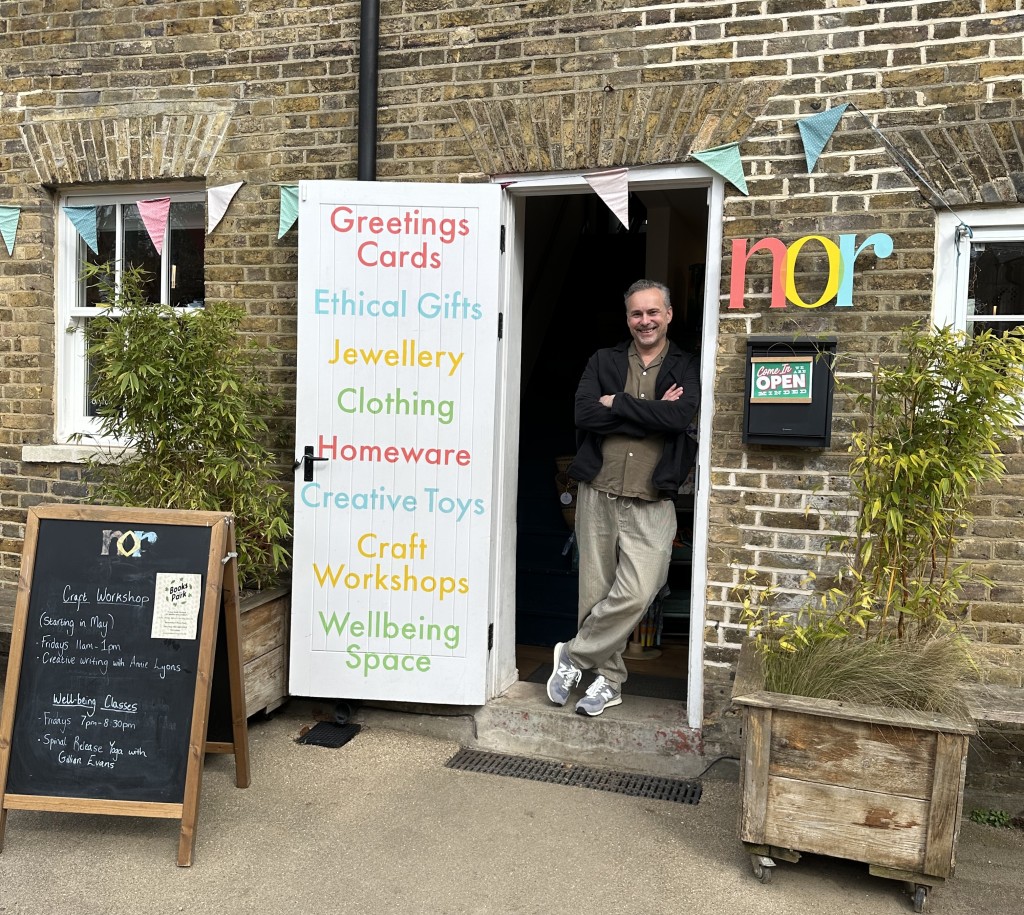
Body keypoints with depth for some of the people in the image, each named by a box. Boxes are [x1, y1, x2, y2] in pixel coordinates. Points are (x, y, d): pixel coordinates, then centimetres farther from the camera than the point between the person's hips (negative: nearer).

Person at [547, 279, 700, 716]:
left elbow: (681, 416, -16)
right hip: (598, 494, 2)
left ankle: (574, 654, 10)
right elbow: (584, 414, -8)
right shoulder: (604, 361, 10)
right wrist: (652, 414, -11)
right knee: (596, 593, 7)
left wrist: (618, 403, -10)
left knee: (636, 593, -13)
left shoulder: (687, 368, 5)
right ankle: (608, 679, 26)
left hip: (651, 504, -2)